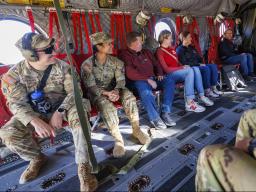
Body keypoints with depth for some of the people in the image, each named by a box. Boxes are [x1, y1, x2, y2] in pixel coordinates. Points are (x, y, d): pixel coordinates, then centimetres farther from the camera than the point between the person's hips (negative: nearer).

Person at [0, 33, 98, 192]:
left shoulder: (62, 67, -11)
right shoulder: (15, 73, -10)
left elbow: (74, 91, -14)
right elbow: (16, 103, -13)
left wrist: (59, 112, -29)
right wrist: (35, 120, -31)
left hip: (62, 107, -1)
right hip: (34, 112, 2)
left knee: (78, 114, -33)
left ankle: (83, 166, -22)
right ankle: (37, 158, 10)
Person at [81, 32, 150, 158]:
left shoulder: (115, 61, 0)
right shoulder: (87, 65, -10)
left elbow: (121, 80, -7)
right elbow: (91, 86, -15)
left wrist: (116, 91, -29)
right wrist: (106, 93, -31)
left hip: (113, 90, 3)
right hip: (97, 93, -3)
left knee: (129, 96, -27)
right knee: (108, 107, -35)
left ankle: (136, 130, -14)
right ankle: (118, 139, -22)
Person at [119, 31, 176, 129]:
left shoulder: (146, 52, 22)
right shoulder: (124, 55, -1)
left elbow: (156, 64, 27)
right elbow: (130, 74, -15)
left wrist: (159, 74, 5)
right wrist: (147, 79, -20)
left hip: (153, 79, 7)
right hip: (139, 81, -6)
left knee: (169, 80, -17)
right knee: (144, 88, -39)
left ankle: (165, 113, -17)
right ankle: (154, 118, -23)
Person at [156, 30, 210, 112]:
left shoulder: (171, 49, 20)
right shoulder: (159, 51, -6)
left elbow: (177, 62, 20)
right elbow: (166, 69, -14)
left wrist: (183, 66, -1)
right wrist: (182, 68, -15)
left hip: (178, 71, 7)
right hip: (170, 75, -7)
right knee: (190, 70, -28)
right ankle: (189, 103, -27)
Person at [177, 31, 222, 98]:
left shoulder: (191, 48, 21)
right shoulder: (180, 49, -7)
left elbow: (199, 58, 25)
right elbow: (184, 63, -18)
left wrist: (201, 63, 2)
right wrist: (198, 64, -15)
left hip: (198, 65, 9)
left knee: (213, 66, -9)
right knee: (206, 68, -28)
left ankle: (213, 88, -10)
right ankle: (207, 91, -20)